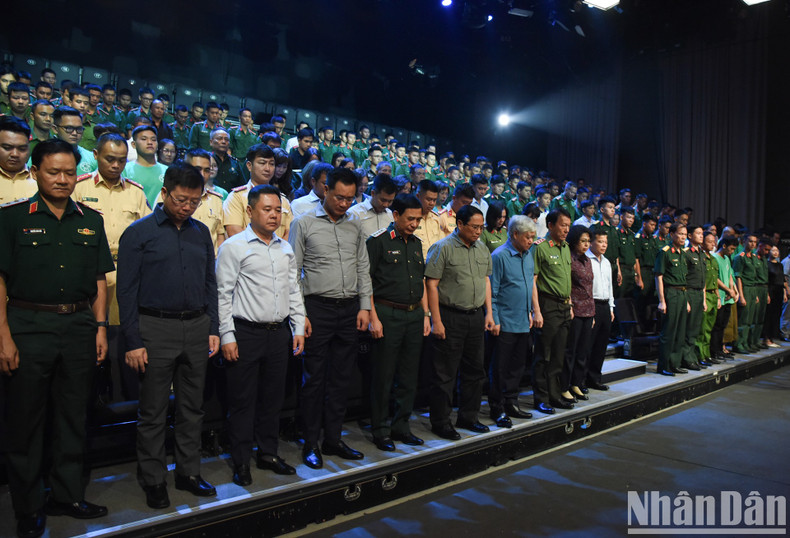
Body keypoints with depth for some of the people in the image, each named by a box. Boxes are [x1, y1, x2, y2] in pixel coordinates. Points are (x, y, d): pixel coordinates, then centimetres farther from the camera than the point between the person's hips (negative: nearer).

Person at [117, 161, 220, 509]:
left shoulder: (201, 233, 10)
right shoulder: (139, 233, -2)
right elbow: (126, 291, -5)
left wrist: (213, 329, 6)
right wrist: (133, 342, -9)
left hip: (197, 327, 4)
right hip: (156, 328, -4)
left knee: (192, 406, 12)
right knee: (153, 412, 6)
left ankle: (189, 472, 26)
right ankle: (153, 480, 21)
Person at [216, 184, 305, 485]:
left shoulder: (286, 249, 12)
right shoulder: (234, 246, -5)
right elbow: (223, 294, -7)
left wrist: (299, 327, 10)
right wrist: (227, 336, -11)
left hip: (279, 333, 5)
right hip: (246, 333, -5)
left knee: (273, 397, 14)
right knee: (242, 400, 3)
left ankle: (268, 453, 28)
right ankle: (241, 462, 17)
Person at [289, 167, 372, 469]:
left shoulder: (354, 227, 12)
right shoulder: (303, 224, -1)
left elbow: (363, 269, 14)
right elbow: (293, 272, -3)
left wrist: (365, 307, 5)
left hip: (350, 309, 4)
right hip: (318, 308, -4)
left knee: (341, 378, 10)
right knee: (314, 378, 2)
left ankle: (333, 439, 22)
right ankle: (311, 443, 15)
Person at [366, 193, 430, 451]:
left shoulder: (416, 243, 14)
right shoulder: (378, 241, -6)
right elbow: (365, 280, -9)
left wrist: (426, 314, 13)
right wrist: (373, 318, -14)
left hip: (414, 314, 6)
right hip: (388, 314, -6)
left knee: (409, 376, 11)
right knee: (383, 376, 1)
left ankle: (401, 426, 24)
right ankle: (380, 430, 14)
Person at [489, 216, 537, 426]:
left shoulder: (528, 255, 10)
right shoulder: (499, 256, -12)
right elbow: (492, 292, -13)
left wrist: (532, 311, 15)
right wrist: (494, 321, -15)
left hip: (523, 322, 7)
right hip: (505, 323, -7)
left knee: (517, 367, 14)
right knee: (500, 368, 2)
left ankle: (511, 403, 27)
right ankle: (496, 408, 12)